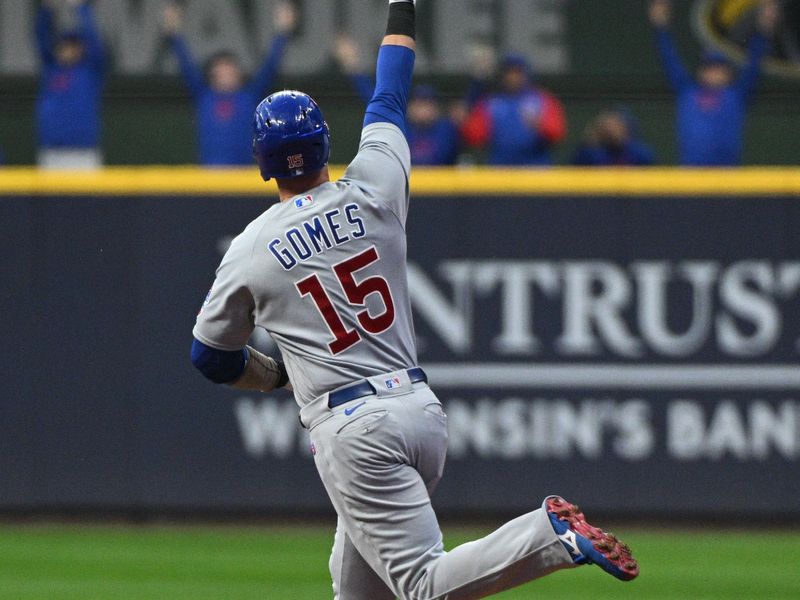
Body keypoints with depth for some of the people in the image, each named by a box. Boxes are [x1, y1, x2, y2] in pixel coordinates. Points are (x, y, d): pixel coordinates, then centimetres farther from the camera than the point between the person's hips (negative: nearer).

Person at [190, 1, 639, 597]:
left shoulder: (250, 252, -3)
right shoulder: (373, 191, 3)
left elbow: (211, 356, 11)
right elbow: (389, 100, 21)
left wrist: (279, 374, 31)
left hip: (354, 431, -6)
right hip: (422, 408, 6)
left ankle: (550, 536, -31)